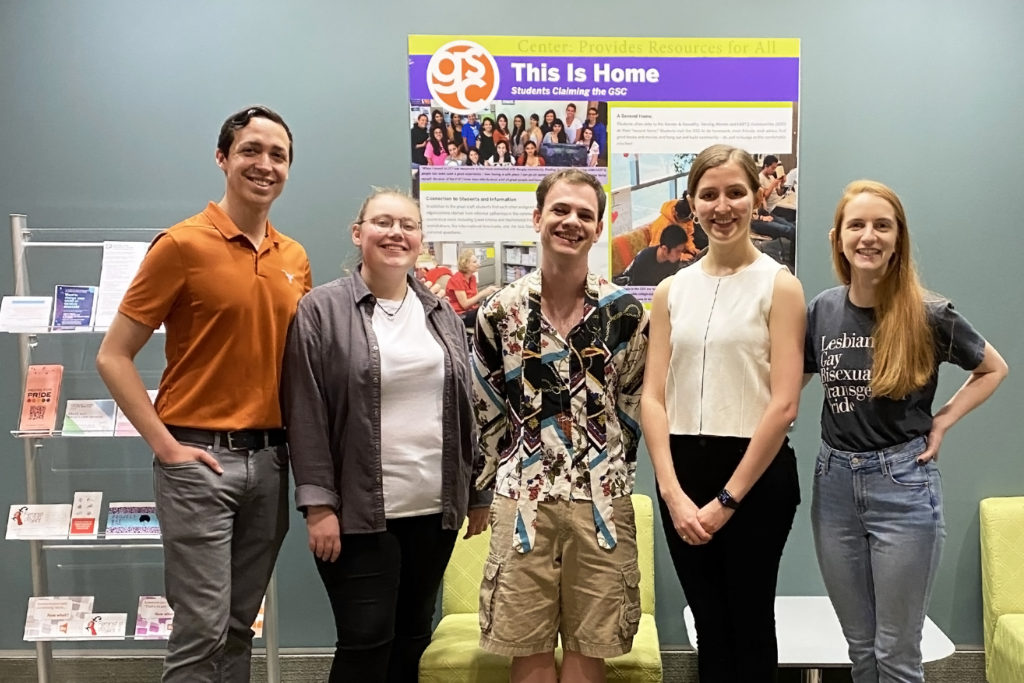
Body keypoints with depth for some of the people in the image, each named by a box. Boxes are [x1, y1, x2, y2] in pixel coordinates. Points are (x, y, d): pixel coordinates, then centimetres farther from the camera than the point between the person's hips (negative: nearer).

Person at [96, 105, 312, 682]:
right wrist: (165, 444, -13)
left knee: (241, 624, 15)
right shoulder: (183, 244, -7)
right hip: (201, 458, -5)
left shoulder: (295, 258, 9)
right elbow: (113, 357, -7)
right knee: (203, 629, -1)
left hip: (270, 459, 5)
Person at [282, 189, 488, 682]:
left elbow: (466, 411, 13)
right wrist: (318, 503, -14)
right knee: (366, 641, -1)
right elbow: (306, 415, -8)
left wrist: (478, 495, 11)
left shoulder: (443, 316, 11)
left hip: (435, 508, 5)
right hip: (360, 511, -5)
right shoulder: (321, 311, -4)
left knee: (413, 636, 14)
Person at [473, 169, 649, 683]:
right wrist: (496, 478, 10)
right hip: (522, 499, 0)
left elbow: (632, 405, 9)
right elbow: (486, 407, 8)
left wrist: (607, 469, 9)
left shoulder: (624, 312, 1)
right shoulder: (501, 310, 1)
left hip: (602, 500, 0)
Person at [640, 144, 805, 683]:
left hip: (755, 474, -3)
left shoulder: (779, 286, -5)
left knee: (750, 623, 9)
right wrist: (673, 492, -9)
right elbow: (653, 397, 2)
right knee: (708, 623, 14)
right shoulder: (671, 290, 7)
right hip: (683, 471, 4)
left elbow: (783, 404, -11)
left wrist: (727, 499, -13)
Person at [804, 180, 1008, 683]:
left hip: (902, 485, -3)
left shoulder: (928, 315, -8)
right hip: (834, 482, 4)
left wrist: (941, 423, -3)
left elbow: (993, 369, 7)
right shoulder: (823, 309, 1)